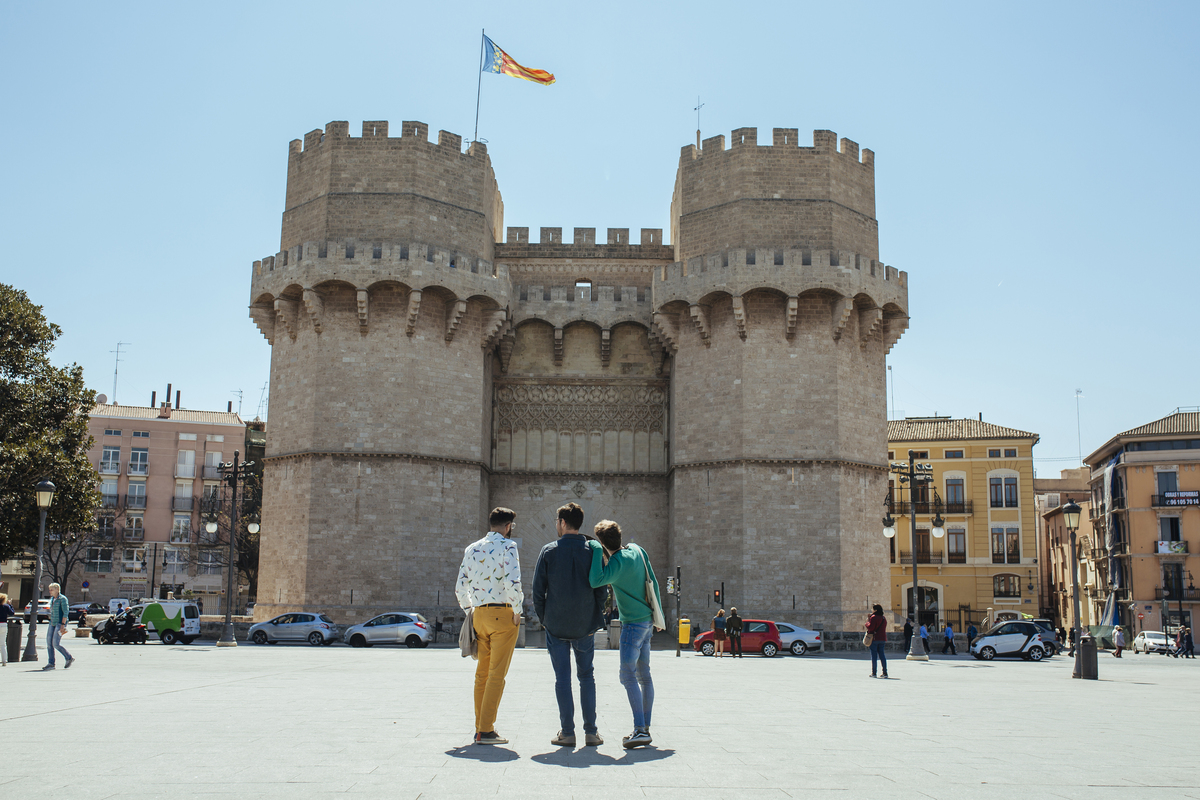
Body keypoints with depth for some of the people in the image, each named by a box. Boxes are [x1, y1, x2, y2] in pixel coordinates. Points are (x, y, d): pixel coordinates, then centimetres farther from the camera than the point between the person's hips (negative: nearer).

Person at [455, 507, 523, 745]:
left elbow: (460, 587, 12)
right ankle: (486, 731, -4)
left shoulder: (472, 549, 13)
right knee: (497, 674, -3)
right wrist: (517, 612, -7)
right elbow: (512, 582, -18)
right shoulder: (507, 546, -6)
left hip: (479, 613, 6)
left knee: (482, 673, 13)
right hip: (503, 614, -6)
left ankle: (479, 728, 16)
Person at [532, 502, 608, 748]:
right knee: (587, 677, 11)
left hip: (556, 626, -1)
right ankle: (591, 732, 10)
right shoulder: (592, 552, -2)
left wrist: (543, 618, 9)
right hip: (585, 626, 2)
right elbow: (602, 591, -1)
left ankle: (567, 732, 5)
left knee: (562, 679, 5)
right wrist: (595, 617, 11)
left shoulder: (549, 551, -5)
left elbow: (538, 590, -3)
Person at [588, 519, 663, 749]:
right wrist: (658, 614, 20)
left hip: (633, 623, -10)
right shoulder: (636, 550, 5)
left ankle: (640, 730, -17)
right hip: (647, 619, 10)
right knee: (644, 675, 12)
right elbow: (653, 582, 11)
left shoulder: (618, 563, -21)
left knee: (628, 675, -12)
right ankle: (645, 729, 17)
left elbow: (596, 581, -37)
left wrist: (596, 551, -28)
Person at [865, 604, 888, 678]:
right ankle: (885, 673, 4)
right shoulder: (883, 618, 13)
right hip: (883, 639, 6)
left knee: (874, 655, -2)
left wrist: (867, 622, 1)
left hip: (874, 638, -6)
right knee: (882, 655, 8)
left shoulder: (874, 617, -10)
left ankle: (873, 673, -1)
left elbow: (870, 627, -19)